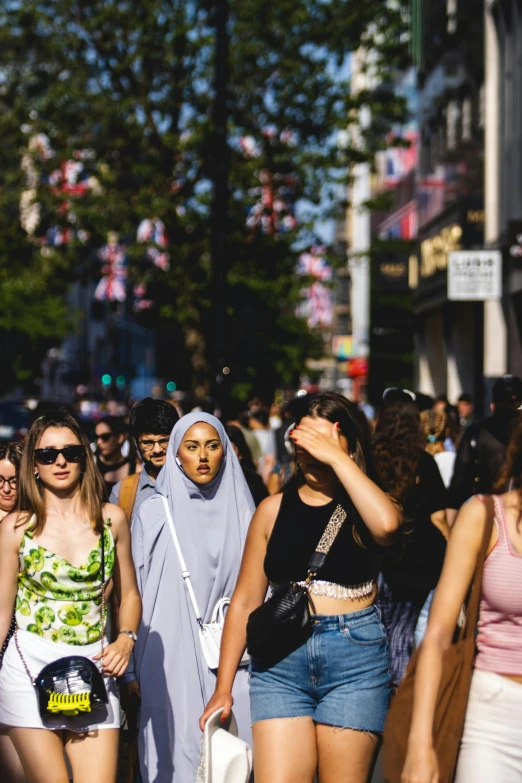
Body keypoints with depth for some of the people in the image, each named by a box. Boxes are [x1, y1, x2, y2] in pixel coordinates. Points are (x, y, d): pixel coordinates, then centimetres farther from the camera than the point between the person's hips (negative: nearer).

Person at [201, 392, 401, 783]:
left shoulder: (362, 505, 2)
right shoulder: (274, 509, 8)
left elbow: (387, 524, -25)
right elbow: (245, 600, 8)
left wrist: (336, 458, -16)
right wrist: (223, 687, 6)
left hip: (355, 661, -2)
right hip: (280, 662, 2)